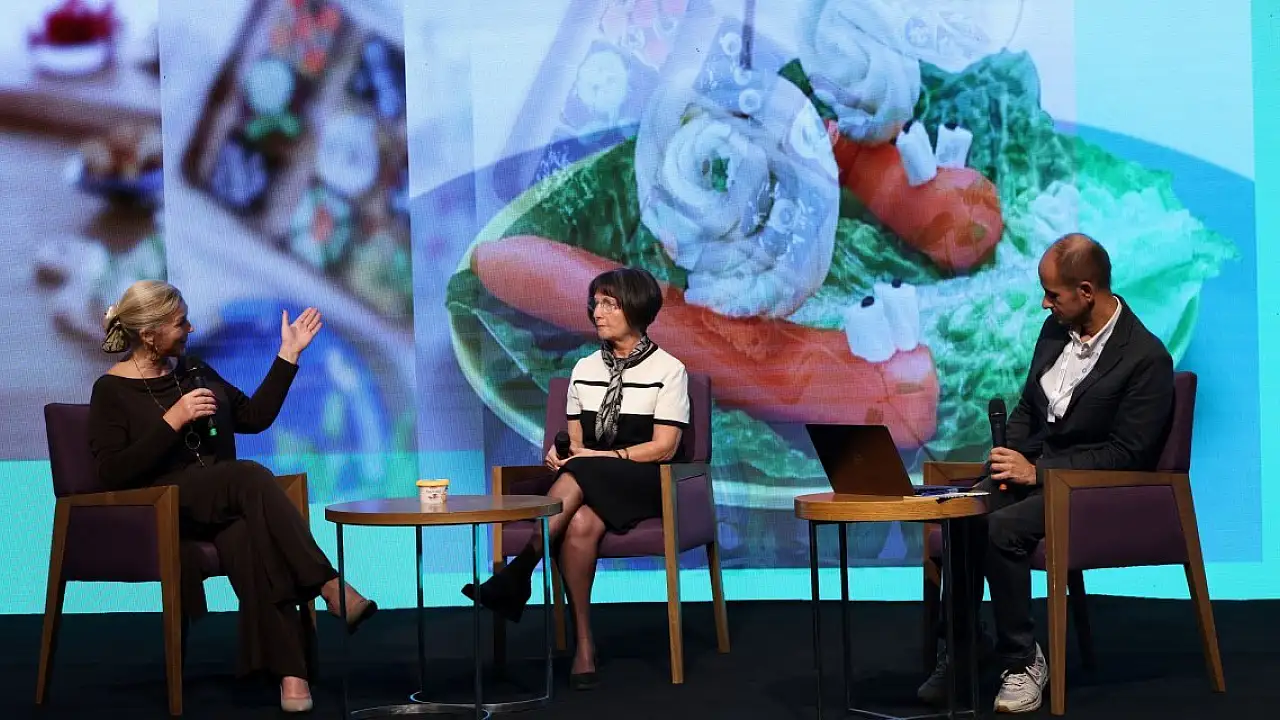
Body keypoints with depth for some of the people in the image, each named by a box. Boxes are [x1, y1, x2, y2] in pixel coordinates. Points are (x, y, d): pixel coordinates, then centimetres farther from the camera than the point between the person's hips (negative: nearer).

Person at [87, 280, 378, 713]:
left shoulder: (192, 371, 19)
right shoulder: (111, 391, 0)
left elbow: (255, 416, 19)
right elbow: (112, 474, -11)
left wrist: (288, 355, 15)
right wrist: (172, 421, -16)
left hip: (219, 506, 5)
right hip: (161, 514, -4)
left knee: (248, 531, -34)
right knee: (249, 477, -34)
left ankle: (289, 671, -46)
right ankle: (329, 586, -37)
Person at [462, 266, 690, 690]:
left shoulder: (667, 370, 0)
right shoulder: (584, 370, 15)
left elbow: (664, 447, -7)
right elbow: (575, 441, 14)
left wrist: (604, 457, -18)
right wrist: (559, 455, -9)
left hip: (644, 484, -3)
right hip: (588, 483, 4)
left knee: (578, 478, -37)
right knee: (580, 525, -34)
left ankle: (517, 575, -36)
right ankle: (583, 647, -33)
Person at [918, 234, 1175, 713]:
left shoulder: (1148, 358, -15)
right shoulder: (1056, 329, 7)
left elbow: (1125, 454, -17)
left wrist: (1038, 472, -19)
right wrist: (1012, 456, -2)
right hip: (1034, 465, 7)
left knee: (1003, 529, -31)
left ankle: (1022, 662, -15)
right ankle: (957, 659, -15)